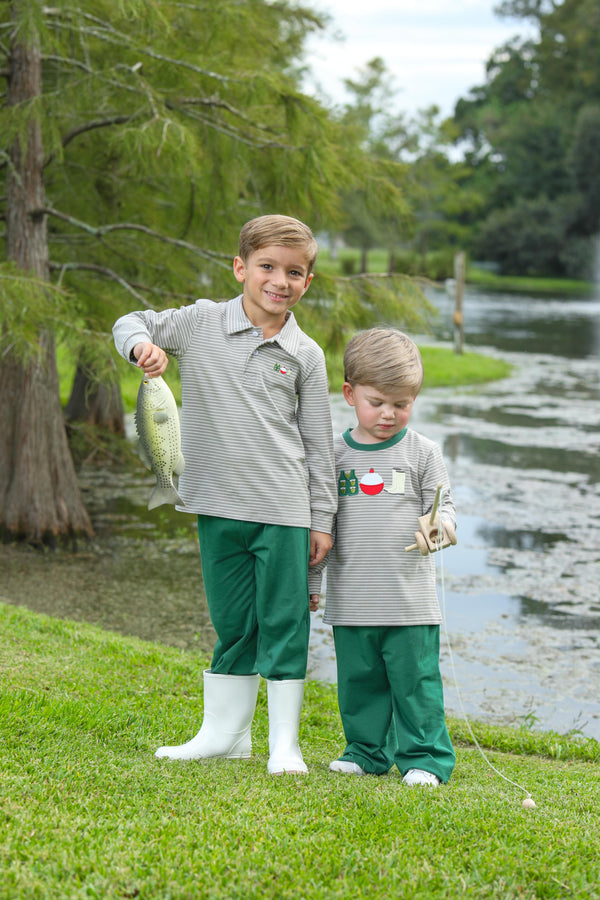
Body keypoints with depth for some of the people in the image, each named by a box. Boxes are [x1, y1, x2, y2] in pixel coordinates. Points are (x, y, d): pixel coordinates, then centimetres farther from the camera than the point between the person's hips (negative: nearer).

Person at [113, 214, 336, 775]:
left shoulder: (305, 354, 2)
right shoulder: (201, 324, 1)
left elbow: (318, 441, 6)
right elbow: (130, 324, 9)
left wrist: (322, 518, 5)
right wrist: (143, 346, -15)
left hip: (284, 508, -1)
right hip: (218, 503, 1)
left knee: (283, 623, 1)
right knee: (232, 623, 12)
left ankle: (284, 743, 11)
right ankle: (224, 733, 24)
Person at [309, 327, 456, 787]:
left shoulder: (422, 452, 0)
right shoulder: (336, 453, 6)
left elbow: (442, 505, 3)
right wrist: (312, 582, 13)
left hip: (410, 599, -3)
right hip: (351, 600, 3)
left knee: (415, 680, 0)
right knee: (359, 680, 11)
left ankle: (424, 757, 12)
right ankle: (367, 751, 26)